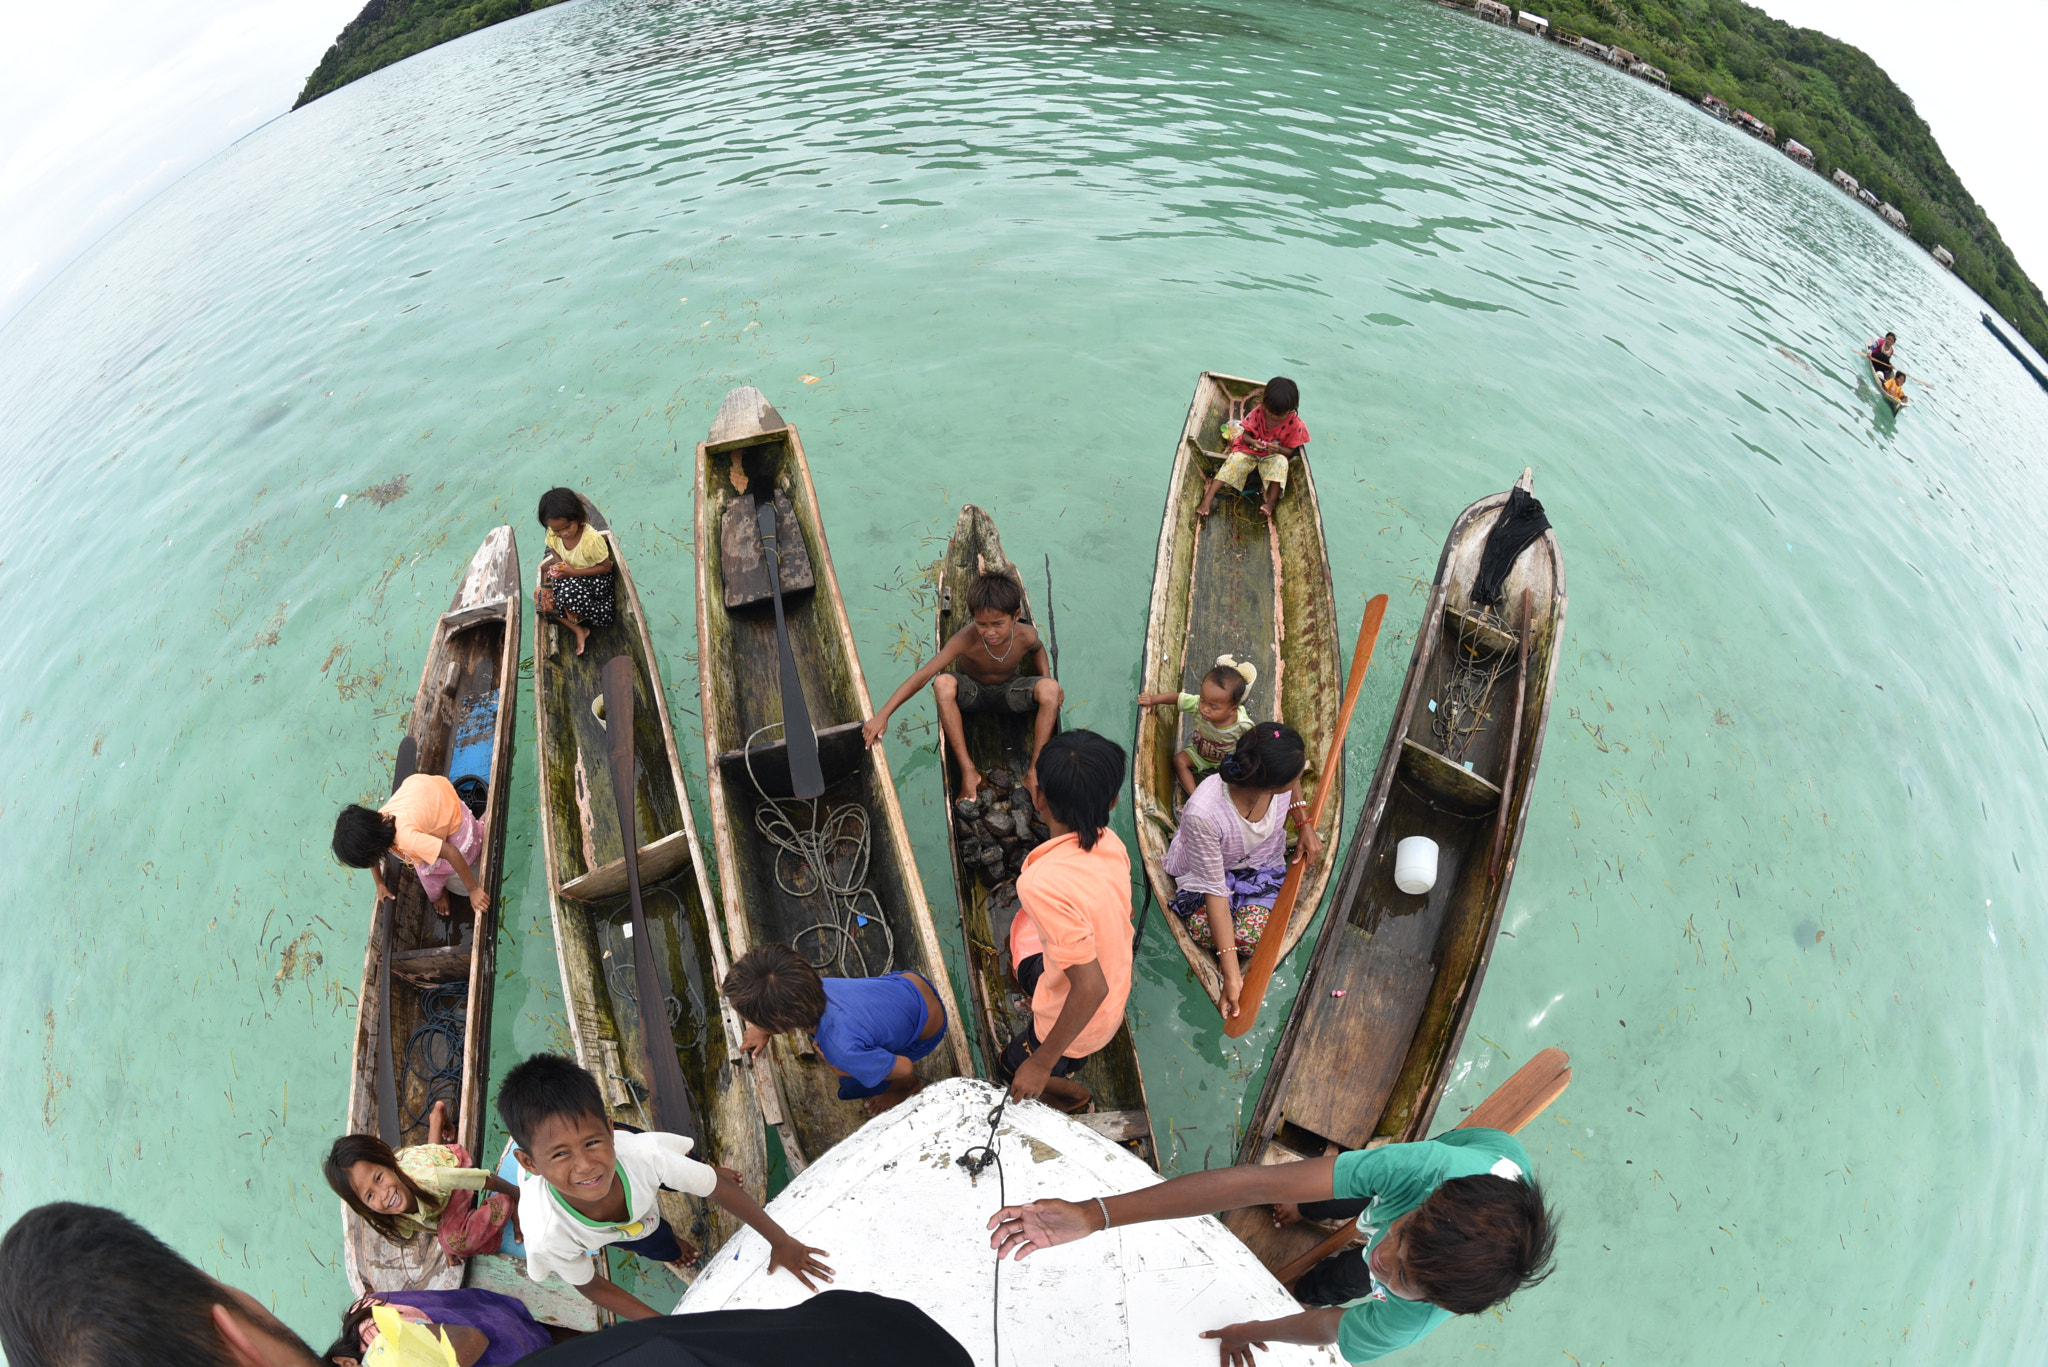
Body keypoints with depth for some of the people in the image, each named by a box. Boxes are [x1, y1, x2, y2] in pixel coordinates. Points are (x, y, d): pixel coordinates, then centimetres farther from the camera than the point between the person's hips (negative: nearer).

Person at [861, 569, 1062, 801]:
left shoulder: (1026, 636, -24)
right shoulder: (965, 640, -33)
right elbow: (923, 675, -36)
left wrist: (1048, 682, -13)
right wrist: (882, 715, -43)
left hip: (1009, 692, 2)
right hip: (973, 693, -1)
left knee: (1050, 689, -31)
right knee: (943, 683, -36)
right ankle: (968, 771, -30)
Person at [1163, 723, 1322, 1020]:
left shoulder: (1282, 780, -30)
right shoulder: (1203, 813, -43)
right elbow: (1216, 892, -33)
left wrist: (1304, 825, -10)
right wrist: (1231, 974, -33)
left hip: (1262, 865, 3)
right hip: (1209, 869, -2)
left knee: (1249, 939, -19)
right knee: (1205, 933, -25)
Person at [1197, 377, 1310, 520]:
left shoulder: (1295, 423, -15)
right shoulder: (1258, 411, -14)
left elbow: (1290, 451, -8)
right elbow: (1246, 433, -6)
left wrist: (1278, 449, -31)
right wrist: (1252, 442, -30)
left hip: (1274, 455, -1)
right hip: (1249, 450, 1)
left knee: (1280, 462, -34)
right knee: (1235, 461, -26)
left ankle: (1270, 503, -34)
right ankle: (1208, 499, -35)